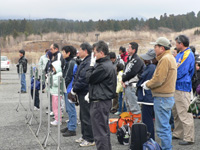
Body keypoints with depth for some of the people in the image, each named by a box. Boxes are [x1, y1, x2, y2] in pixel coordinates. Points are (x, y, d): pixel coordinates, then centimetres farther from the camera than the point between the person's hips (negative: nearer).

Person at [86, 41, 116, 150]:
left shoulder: (103, 67, -20)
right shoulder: (109, 64, 13)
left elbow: (90, 78, -14)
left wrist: (91, 66, -2)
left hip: (99, 103, -11)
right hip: (106, 101, 11)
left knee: (99, 132, -5)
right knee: (104, 130, 19)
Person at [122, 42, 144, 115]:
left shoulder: (137, 60, -13)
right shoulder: (129, 59, 18)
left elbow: (131, 73, -19)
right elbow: (125, 71, 15)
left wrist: (123, 79, -4)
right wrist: (123, 81, -2)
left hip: (131, 86, -10)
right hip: (126, 85, 10)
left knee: (133, 106, -12)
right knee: (128, 105, 15)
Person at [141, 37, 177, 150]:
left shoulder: (165, 59, -17)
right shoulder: (171, 57, 15)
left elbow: (159, 79, -22)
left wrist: (147, 84, -5)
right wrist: (149, 82, 10)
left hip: (162, 98, -11)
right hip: (169, 96, 11)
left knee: (162, 127, -4)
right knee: (166, 126, 18)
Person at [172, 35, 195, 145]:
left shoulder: (187, 54, -15)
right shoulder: (180, 54, 16)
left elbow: (180, 72, -20)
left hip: (183, 87, -10)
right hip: (176, 86, 10)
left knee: (184, 113, -7)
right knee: (176, 112, 18)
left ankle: (189, 138, -1)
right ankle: (177, 134, 29)